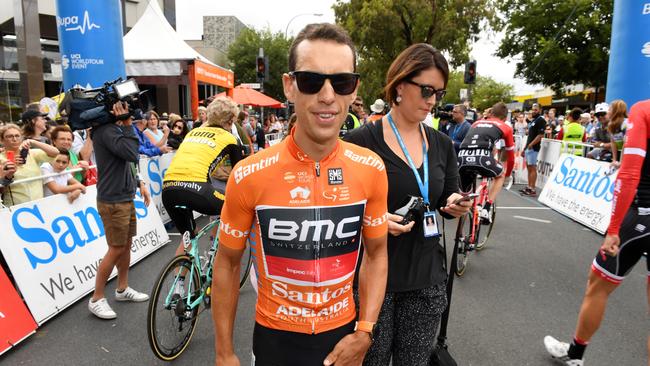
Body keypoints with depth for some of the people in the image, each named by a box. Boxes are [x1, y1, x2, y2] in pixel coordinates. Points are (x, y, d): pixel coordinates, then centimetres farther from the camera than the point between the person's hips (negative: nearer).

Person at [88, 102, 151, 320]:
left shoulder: (115, 128, 14)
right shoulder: (106, 130, -17)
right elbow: (132, 154, -28)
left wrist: (139, 183, 13)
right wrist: (127, 125, -21)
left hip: (126, 198, 10)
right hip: (113, 201, -10)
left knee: (126, 245, 16)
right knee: (115, 250, -3)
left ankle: (123, 289, 31)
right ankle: (96, 299, 12)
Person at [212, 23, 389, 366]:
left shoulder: (371, 169, -13)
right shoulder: (249, 176, -19)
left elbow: (376, 253, 0)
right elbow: (227, 263, -6)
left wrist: (364, 332, -8)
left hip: (343, 334, 2)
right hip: (275, 336, -1)